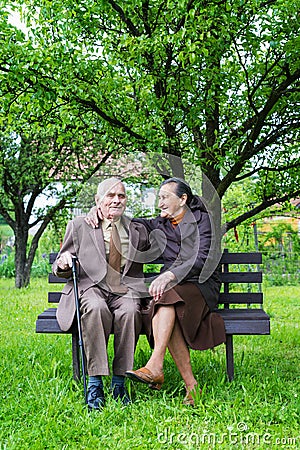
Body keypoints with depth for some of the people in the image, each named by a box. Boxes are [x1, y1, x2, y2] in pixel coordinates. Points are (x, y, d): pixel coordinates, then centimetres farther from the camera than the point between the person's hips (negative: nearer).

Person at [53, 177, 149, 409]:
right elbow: (60, 268, 15)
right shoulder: (79, 226, 13)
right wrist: (63, 264, -9)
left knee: (130, 311, -34)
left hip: (125, 289, 2)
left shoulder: (138, 230, 18)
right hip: (90, 287, -1)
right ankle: (95, 383, -28)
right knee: (96, 309, -36)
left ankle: (119, 382, -24)